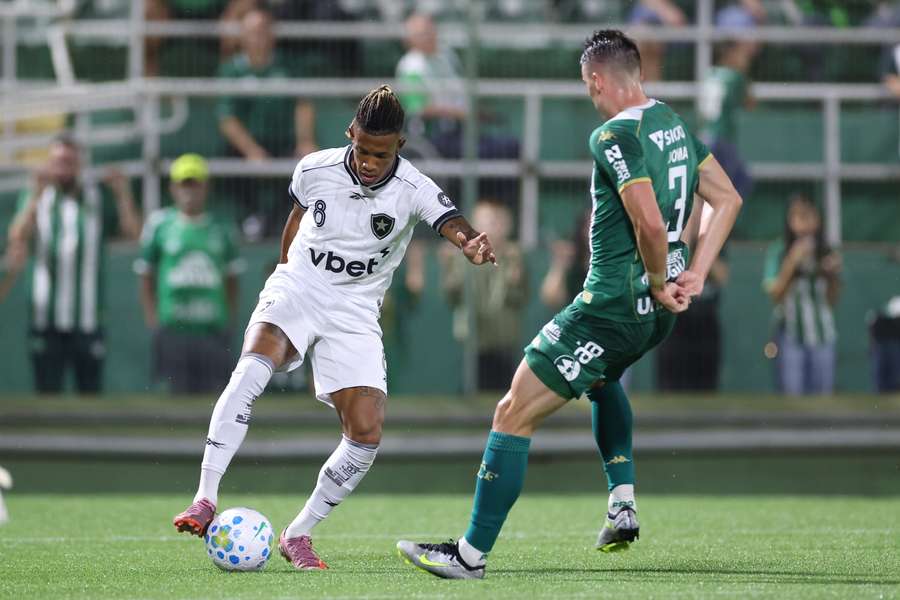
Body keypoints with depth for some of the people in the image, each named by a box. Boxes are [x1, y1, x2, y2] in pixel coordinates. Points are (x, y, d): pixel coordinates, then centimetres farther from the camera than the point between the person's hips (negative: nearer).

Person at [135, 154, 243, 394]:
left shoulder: (221, 230, 10)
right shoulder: (159, 225, 4)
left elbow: (232, 282, 16)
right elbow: (146, 281, 8)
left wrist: (229, 321, 4)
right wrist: (154, 323, -2)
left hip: (213, 329, 2)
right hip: (173, 327, -2)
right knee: (179, 394, -5)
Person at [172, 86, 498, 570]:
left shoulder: (414, 191, -13)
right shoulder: (314, 170, -7)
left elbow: (455, 227, -32)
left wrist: (474, 246, -55)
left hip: (354, 313, 1)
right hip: (296, 289, -1)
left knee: (367, 434, -12)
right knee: (252, 369, -32)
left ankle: (297, 535, 7)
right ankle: (205, 500, -34)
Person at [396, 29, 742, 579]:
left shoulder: (614, 136, -18)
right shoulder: (673, 123, 9)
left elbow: (651, 223, -29)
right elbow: (727, 199, 16)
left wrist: (658, 283, -12)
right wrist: (692, 275, 10)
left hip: (612, 307, -9)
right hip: (657, 309, 9)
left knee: (514, 415, -2)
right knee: (602, 377, 39)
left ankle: (472, 554, 0)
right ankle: (624, 504, 27)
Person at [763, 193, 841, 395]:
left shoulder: (826, 254, 6)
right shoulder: (778, 253, -2)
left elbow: (833, 300, 11)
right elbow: (775, 294, -8)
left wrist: (834, 275, -7)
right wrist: (792, 262, -15)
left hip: (822, 334, 3)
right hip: (791, 332, -3)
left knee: (823, 393, 3)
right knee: (791, 393, -9)